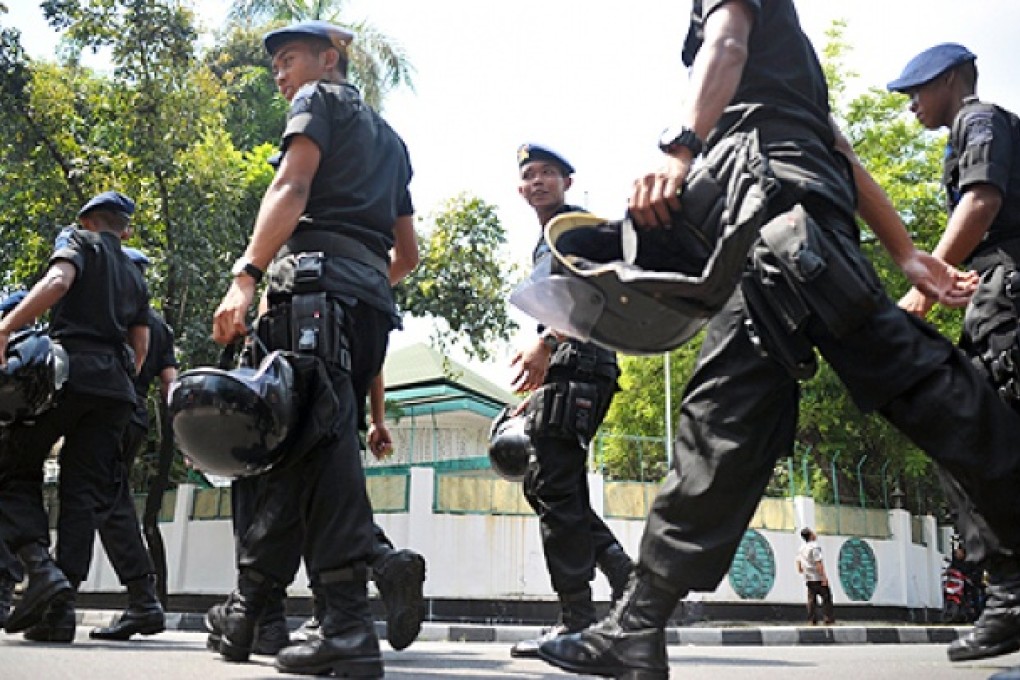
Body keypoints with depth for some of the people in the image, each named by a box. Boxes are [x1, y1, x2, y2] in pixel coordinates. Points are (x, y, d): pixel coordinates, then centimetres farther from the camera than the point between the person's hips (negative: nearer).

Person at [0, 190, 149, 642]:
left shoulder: (82, 243, 10)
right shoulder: (136, 278, 28)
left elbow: (57, 282, -12)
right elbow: (141, 346, 24)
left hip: (68, 368, -5)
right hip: (115, 387, 5)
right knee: (85, 492, 1)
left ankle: (40, 567, -17)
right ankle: (60, 609, -4)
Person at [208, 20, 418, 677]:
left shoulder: (319, 99, 10)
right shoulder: (389, 137, 33)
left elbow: (292, 188, -9)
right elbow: (407, 244, 28)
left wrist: (246, 275, -17)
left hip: (318, 279, -8)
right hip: (375, 298, 8)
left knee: (317, 443, -17)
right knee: (293, 448, 7)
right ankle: (246, 610, 11)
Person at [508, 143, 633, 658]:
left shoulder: (576, 223, 1)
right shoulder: (544, 245, 29)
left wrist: (544, 344, -26)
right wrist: (537, 385, 25)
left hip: (579, 364, -10)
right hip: (560, 371, 10)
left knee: (555, 487, -12)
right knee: (541, 484, 8)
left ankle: (577, 622, -9)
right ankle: (626, 575, 8)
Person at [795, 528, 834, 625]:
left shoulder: (802, 548, 10)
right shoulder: (815, 547, -13)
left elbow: (798, 563, 15)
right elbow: (818, 563, -20)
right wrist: (824, 576, -20)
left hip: (808, 579, 7)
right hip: (818, 578, -7)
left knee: (811, 599, 6)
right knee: (826, 597, 1)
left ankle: (812, 619, 3)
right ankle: (829, 618, -2)